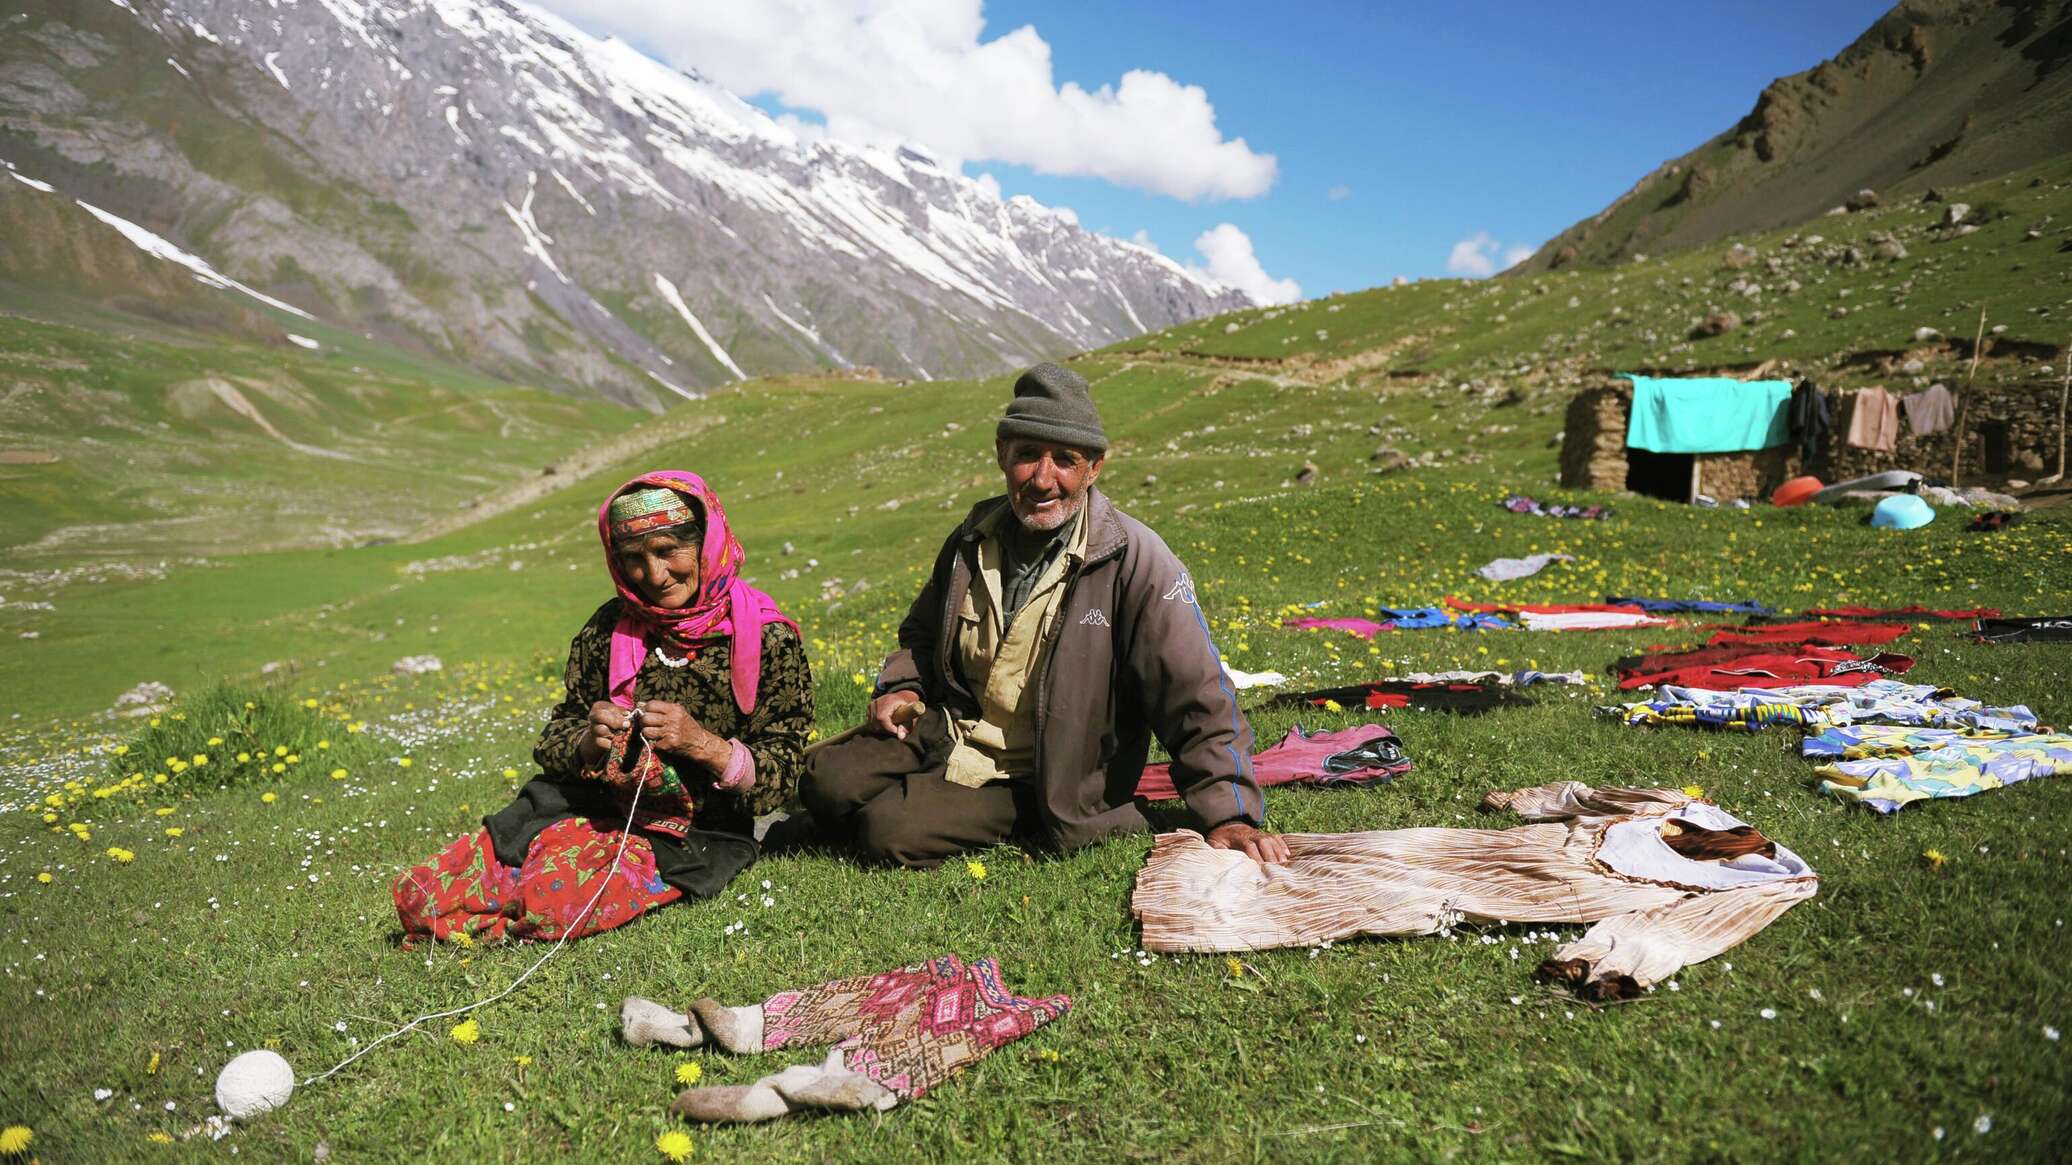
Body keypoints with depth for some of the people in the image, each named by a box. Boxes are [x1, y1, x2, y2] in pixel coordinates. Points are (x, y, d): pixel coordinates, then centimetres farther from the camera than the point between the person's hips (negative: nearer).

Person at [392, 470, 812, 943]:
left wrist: (702, 744, -25)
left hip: (688, 837, -4)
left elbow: (779, 779, -9)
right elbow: (552, 742, 9)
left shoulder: (768, 639, -9)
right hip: (588, 809, 4)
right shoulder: (611, 627, 4)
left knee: (552, 903, -29)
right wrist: (587, 743, -14)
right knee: (417, 893, -12)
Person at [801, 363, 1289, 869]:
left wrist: (1230, 816, -22)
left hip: (1034, 781, -5)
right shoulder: (974, 537, 2)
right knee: (827, 781, -12)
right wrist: (902, 688, 2)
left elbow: (1197, 699, -18)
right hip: (947, 733, 6)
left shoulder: (1134, 559, -17)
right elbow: (922, 631, 22)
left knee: (892, 832, -22)